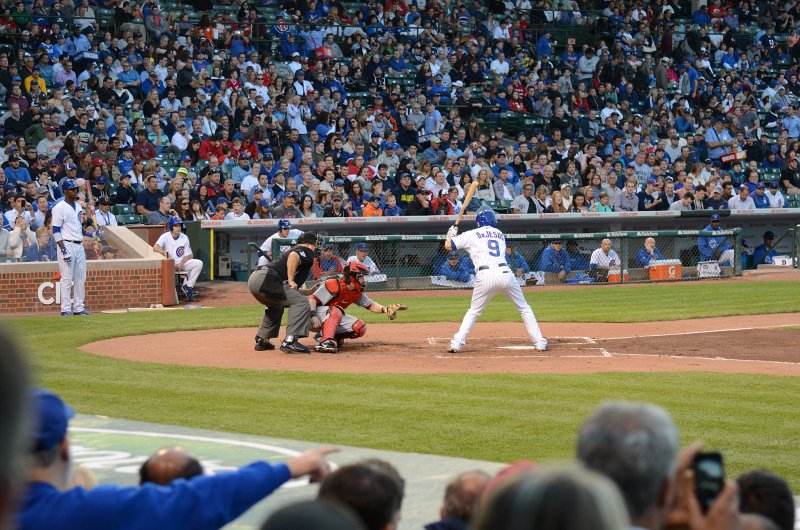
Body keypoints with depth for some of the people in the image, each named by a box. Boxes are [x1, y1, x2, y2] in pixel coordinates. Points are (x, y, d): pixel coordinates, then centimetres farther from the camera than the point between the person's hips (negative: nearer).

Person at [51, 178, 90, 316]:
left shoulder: (78, 206, 15)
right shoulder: (60, 208, -8)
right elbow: (56, 230, -12)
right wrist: (63, 250, -19)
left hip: (79, 245, 7)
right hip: (67, 244, -7)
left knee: (81, 278, 8)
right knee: (67, 278, -6)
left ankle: (78, 307, 14)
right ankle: (66, 309, -3)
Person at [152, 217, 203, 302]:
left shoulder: (184, 238, 5)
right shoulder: (165, 236, -6)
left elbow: (188, 255, 4)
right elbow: (155, 247, -24)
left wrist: (181, 264, -16)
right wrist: (167, 254, -36)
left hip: (182, 262, 4)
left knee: (199, 263, -18)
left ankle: (188, 286, -11)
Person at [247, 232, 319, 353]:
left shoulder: (294, 249, 33)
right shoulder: (307, 252, 8)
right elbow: (293, 255, -16)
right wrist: (291, 281, -14)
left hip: (253, 279, 9)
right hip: (265, 279, -9)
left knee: (276, 305, 34)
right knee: (301, 302, -11)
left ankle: (261, 340, 34)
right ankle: (290, 341, -22)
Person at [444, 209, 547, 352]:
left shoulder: (472, 235, 13)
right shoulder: (500, 234, 24)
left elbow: (448, 245, 12)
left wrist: (451, 234, 35)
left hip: (484, 276, -1)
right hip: (504, 272, 1)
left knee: (473, 311, 14)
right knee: (524, 308, 15)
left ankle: (457, 343, 2)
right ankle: (539, 342, 10)